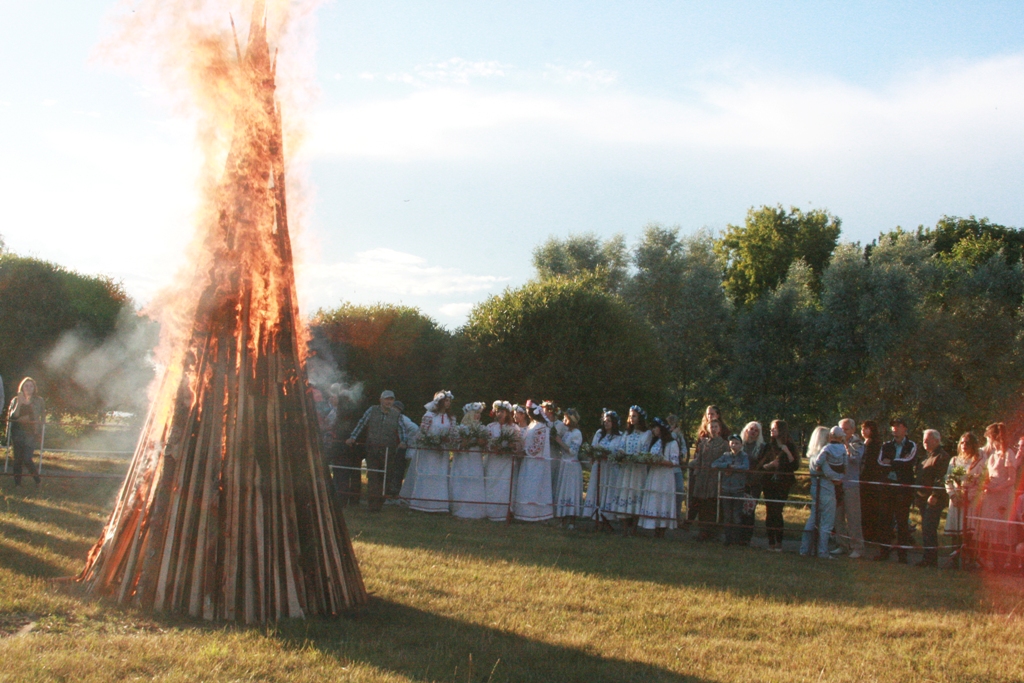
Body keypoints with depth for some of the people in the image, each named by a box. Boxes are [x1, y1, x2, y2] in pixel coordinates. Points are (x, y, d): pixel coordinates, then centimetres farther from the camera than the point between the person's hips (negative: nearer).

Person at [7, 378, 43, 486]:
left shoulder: (39, 401, 6)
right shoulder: (16, 400, 9)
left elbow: (43, 418, 9)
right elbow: (12, 416, -3)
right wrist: (19, 404, -14)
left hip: (32, 434, -2)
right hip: (18, 434, 2)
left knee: (27, 459, -13)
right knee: (18, 459, -1)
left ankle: (37, 481, 6)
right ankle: (17, 484, 6)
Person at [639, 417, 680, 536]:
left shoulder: (672, 443, -4)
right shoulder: (655, 442, 21)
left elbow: (674, 462, -10)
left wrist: (660, 461, -21)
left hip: (665, 477, -7)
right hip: (653, 476, 7)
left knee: (662, 503, -7)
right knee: (653, 503, 2)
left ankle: (661, 531, -3)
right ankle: (656, 531, 3)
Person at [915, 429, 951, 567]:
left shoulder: (942, 456, -9)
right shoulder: (927, 455, 20)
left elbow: (941, 478, -17)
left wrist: (934, 495, -23)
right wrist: (918, 495, 18)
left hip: (934, 500, -9)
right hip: (923, 499, 9)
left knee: (929, 530, -11)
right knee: (926, 530, 9)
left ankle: (931, 560, -9)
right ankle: (928, 558, 13)